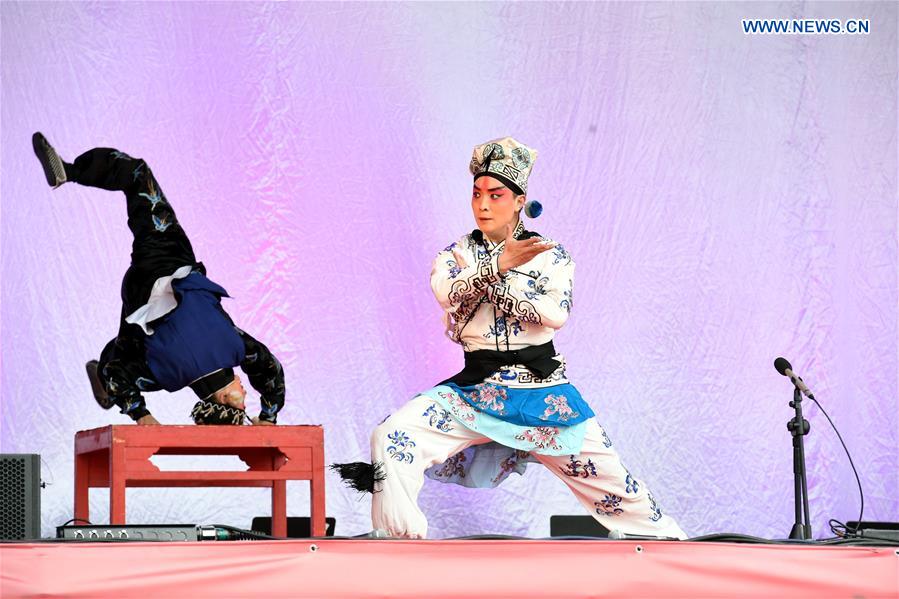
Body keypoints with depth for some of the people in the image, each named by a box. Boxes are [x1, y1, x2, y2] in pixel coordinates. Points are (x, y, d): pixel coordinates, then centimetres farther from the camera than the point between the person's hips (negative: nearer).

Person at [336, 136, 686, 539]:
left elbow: (556, 312, -14)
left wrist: (488, 285, -16)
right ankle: (395, 539, -13)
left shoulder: (552, 255, 4)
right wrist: (500, 264, -22)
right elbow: (447, 292, -15)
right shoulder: (457, 254, 7)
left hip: (544, 392, -1)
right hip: (475, 389, 1)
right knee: (392, 437, -19)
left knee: (609, 480, 0)